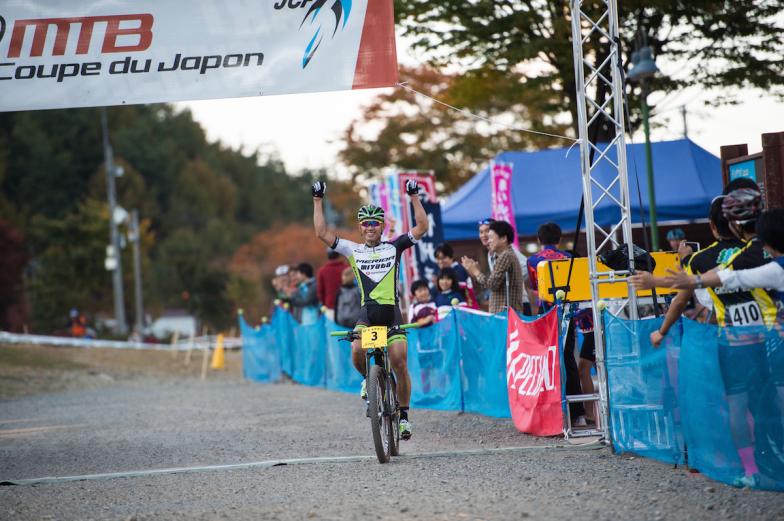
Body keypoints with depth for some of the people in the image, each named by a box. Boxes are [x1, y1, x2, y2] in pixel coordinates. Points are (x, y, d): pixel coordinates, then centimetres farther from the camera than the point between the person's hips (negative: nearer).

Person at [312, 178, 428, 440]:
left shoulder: (394, 247, 7)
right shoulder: (353, 251, 9)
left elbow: (422, 227, 1)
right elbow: (322, 233, 4)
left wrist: (414, 197, -4)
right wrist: (318, 201, 2)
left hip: (392, 311, -1)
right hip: (367, 312, 1)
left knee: (400, 363, -10)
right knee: (357, 352, -25)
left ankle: (404, 416, 4)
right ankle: (369, 379, 10)